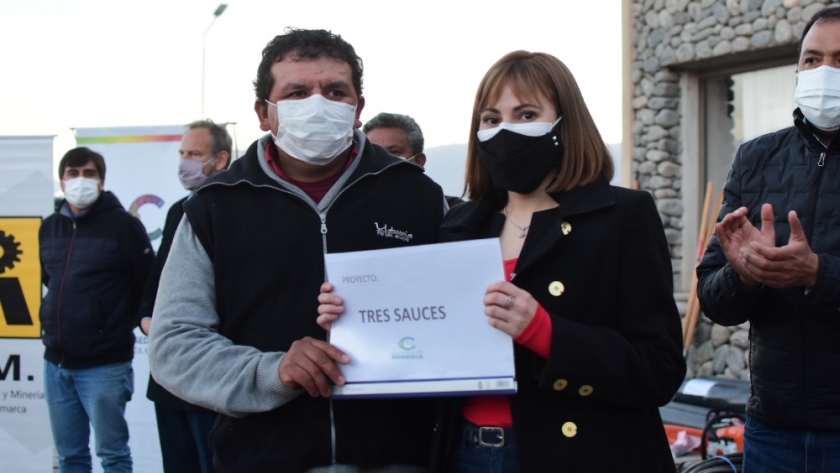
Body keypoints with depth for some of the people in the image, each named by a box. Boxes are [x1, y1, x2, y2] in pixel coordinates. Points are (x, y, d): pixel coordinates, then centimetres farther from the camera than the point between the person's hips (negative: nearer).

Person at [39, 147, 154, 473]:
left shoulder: (123, 225, -8)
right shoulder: (49, 227, 10)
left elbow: (149, 285, -8)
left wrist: (121, 325, -4)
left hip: (104, 364, -6)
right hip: (55, 362, 6)